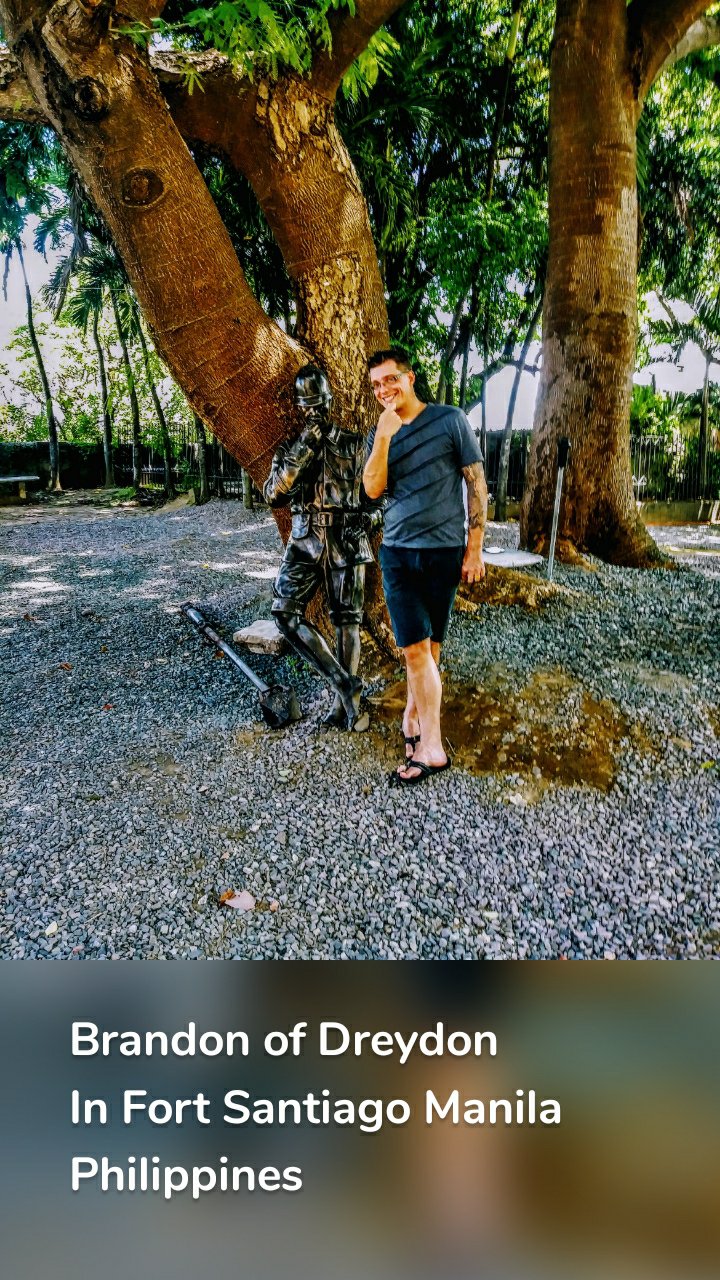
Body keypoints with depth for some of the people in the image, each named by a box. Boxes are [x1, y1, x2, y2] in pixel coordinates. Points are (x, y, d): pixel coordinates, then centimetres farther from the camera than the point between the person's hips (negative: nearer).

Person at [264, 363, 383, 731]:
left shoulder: (356, 445, 7)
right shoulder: (290, 448, 9)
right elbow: (273, 495, -5)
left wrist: (369, 517, -9)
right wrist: (299, 454, -15)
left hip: (346, 540, -1)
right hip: (305, 540, 2)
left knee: (347, 620, 1)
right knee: (285, 611, -12)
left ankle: (344, 703, 8)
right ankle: (344, 682, -7)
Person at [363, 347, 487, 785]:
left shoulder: (450, 420, -1)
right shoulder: (379, 434, 9)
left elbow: (477, 484, -1)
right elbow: (373, 489, -6)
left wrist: (475, 547, -5)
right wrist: (384, 436, -16)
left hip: (445, 551, -2)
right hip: (398, 552, 2)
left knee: (429, 645, 4)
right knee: (415, 647, -4)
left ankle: (414, 716, 20)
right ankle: (432, 747, 8)